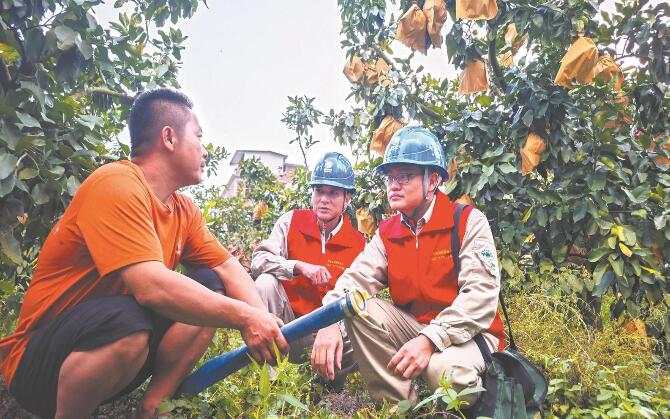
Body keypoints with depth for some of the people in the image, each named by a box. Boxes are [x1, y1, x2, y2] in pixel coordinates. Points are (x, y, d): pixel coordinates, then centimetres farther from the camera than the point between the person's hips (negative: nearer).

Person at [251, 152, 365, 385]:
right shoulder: (292, 221, -4)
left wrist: (334, 330, -24)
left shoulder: (358, 244, -3)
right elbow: (259, 261, -15)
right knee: (266, 282, -28)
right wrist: (300, 266, -29)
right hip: (285, 317, 0)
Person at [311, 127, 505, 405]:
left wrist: (430, 340, -32)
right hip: (412, 325, 5)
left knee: (445, 369, -36)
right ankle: (398, 405, -7)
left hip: (467, 331, -5)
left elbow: (481, 294, -22)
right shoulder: (387, 234, 4)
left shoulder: (469, 222, -11)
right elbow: (356, 278, -11)